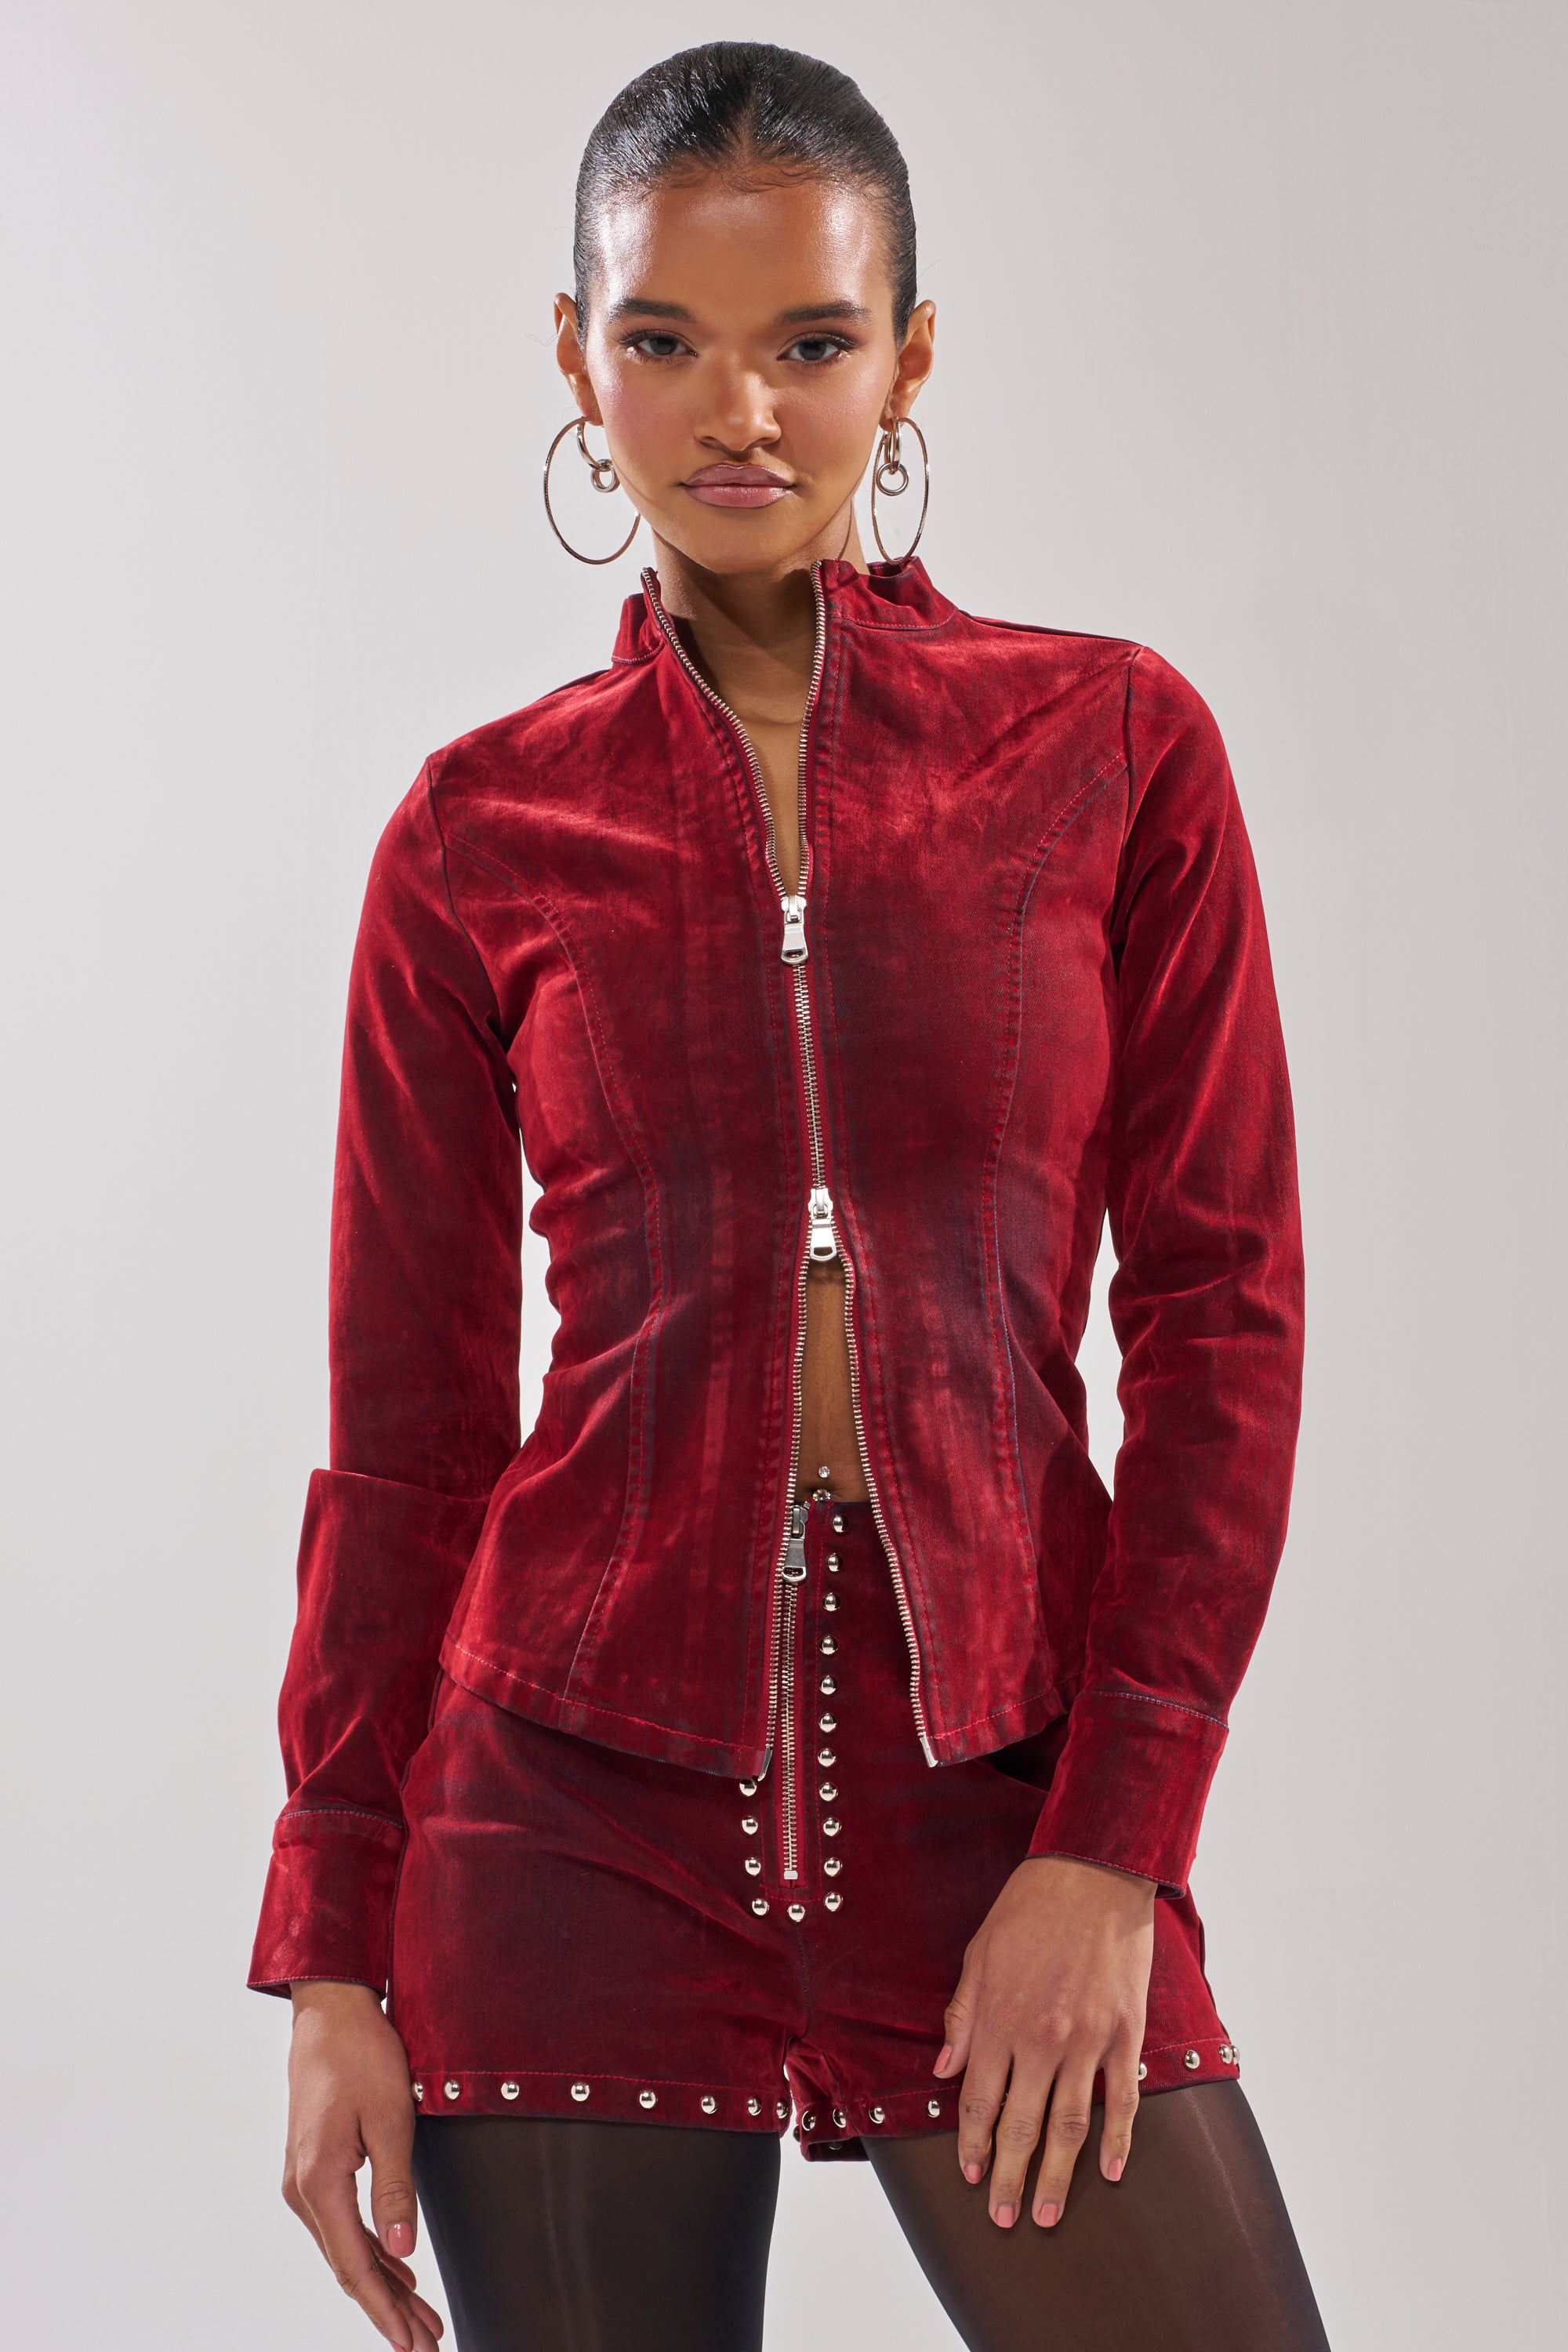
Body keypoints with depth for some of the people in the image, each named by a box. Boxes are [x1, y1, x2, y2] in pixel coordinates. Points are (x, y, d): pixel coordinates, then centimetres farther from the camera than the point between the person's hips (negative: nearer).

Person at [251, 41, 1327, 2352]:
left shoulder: (1112, 749, 2)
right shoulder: (483, 834, 4)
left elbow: (1225, 1311, 1)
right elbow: (409, 1420, 6)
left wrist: (1113, 1841, -7)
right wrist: (336, 1953, 3)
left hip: (1001, 1781, 0)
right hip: (579, 1798, 1)